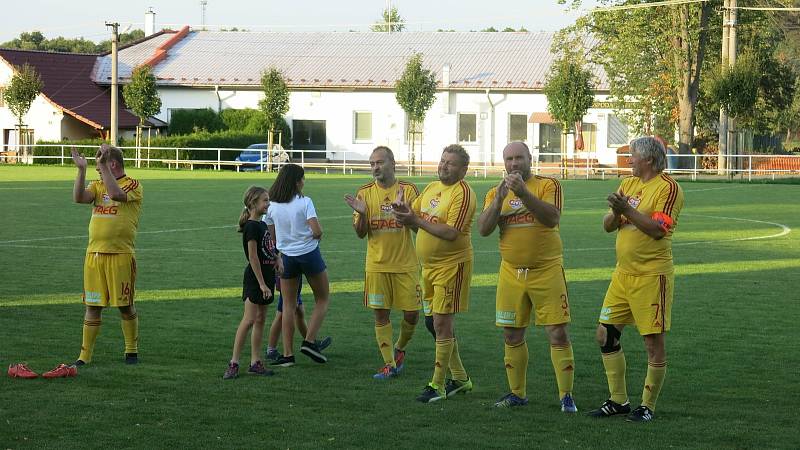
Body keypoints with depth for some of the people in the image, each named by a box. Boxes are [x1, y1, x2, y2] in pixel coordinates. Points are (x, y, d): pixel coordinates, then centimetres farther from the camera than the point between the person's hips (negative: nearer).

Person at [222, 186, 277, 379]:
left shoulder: (262, 225, 13)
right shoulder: (251, 227, -14)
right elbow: (253, 257, -18)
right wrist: (261, 283, -19)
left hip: (266, 276, 9)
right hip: (254, 278, -9)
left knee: (260, 320, 9)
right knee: (249, 320, -11)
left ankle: (255, 362, 12)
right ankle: (233, 363, -10)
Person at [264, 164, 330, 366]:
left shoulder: (272, 206, 0)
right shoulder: (305, 202, -12)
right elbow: (317, 231, -20)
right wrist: (317, 235, 3)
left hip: (286, 257, 4)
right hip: (309, 254, -4)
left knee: (288, 306, 9)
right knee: (323, 300, 14)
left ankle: (288, 354, 5)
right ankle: (309, 341, 0)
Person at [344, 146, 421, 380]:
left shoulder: (408, 190, -2)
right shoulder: (365, 192, 2)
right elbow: (360, 233, 2)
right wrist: (361, 213, -18)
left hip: (405, 264, -1)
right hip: (377, 265, 1)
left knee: (412, 313, 0)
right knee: (381, 314, 0)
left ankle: (399, 348, 28)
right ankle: (389, 364, 9)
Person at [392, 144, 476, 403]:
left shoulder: (463, 193, -16)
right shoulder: (431, 188, 12)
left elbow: (451, 233, -23)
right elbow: (414, 216, 13)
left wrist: (417, 221, -22)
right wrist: (403, 210, -9)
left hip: (451, 266, -9)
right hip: (429, 266, 9)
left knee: (442, 324, -6)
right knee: (437, 323, 14)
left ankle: (437, 385, 1)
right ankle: (460, 378, 26)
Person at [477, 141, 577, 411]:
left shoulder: (548, 185, -2)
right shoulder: (495, 193, 8)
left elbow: (553, 218, -20)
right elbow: (483, 229, -5)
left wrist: (523, 192, -28)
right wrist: (500, 198, -18)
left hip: (546, 271, -4)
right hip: (511, 274, 4)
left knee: (557, 334, -6)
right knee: (512, 336, 9)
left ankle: (566, 396, -1)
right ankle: (517, 394, 22)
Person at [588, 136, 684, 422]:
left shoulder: (668, 188, -10)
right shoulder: (628, 185, 14)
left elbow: (659, 229, -20)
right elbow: (608, 226, 11)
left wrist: (628, 210, -23)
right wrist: (616, 212, -10)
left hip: (652, 276, -8)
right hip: (623, 273, 8)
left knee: (654, 342, -3)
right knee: (605, 335, 9)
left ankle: (648, 407, 7)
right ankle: (618, 401, 19)